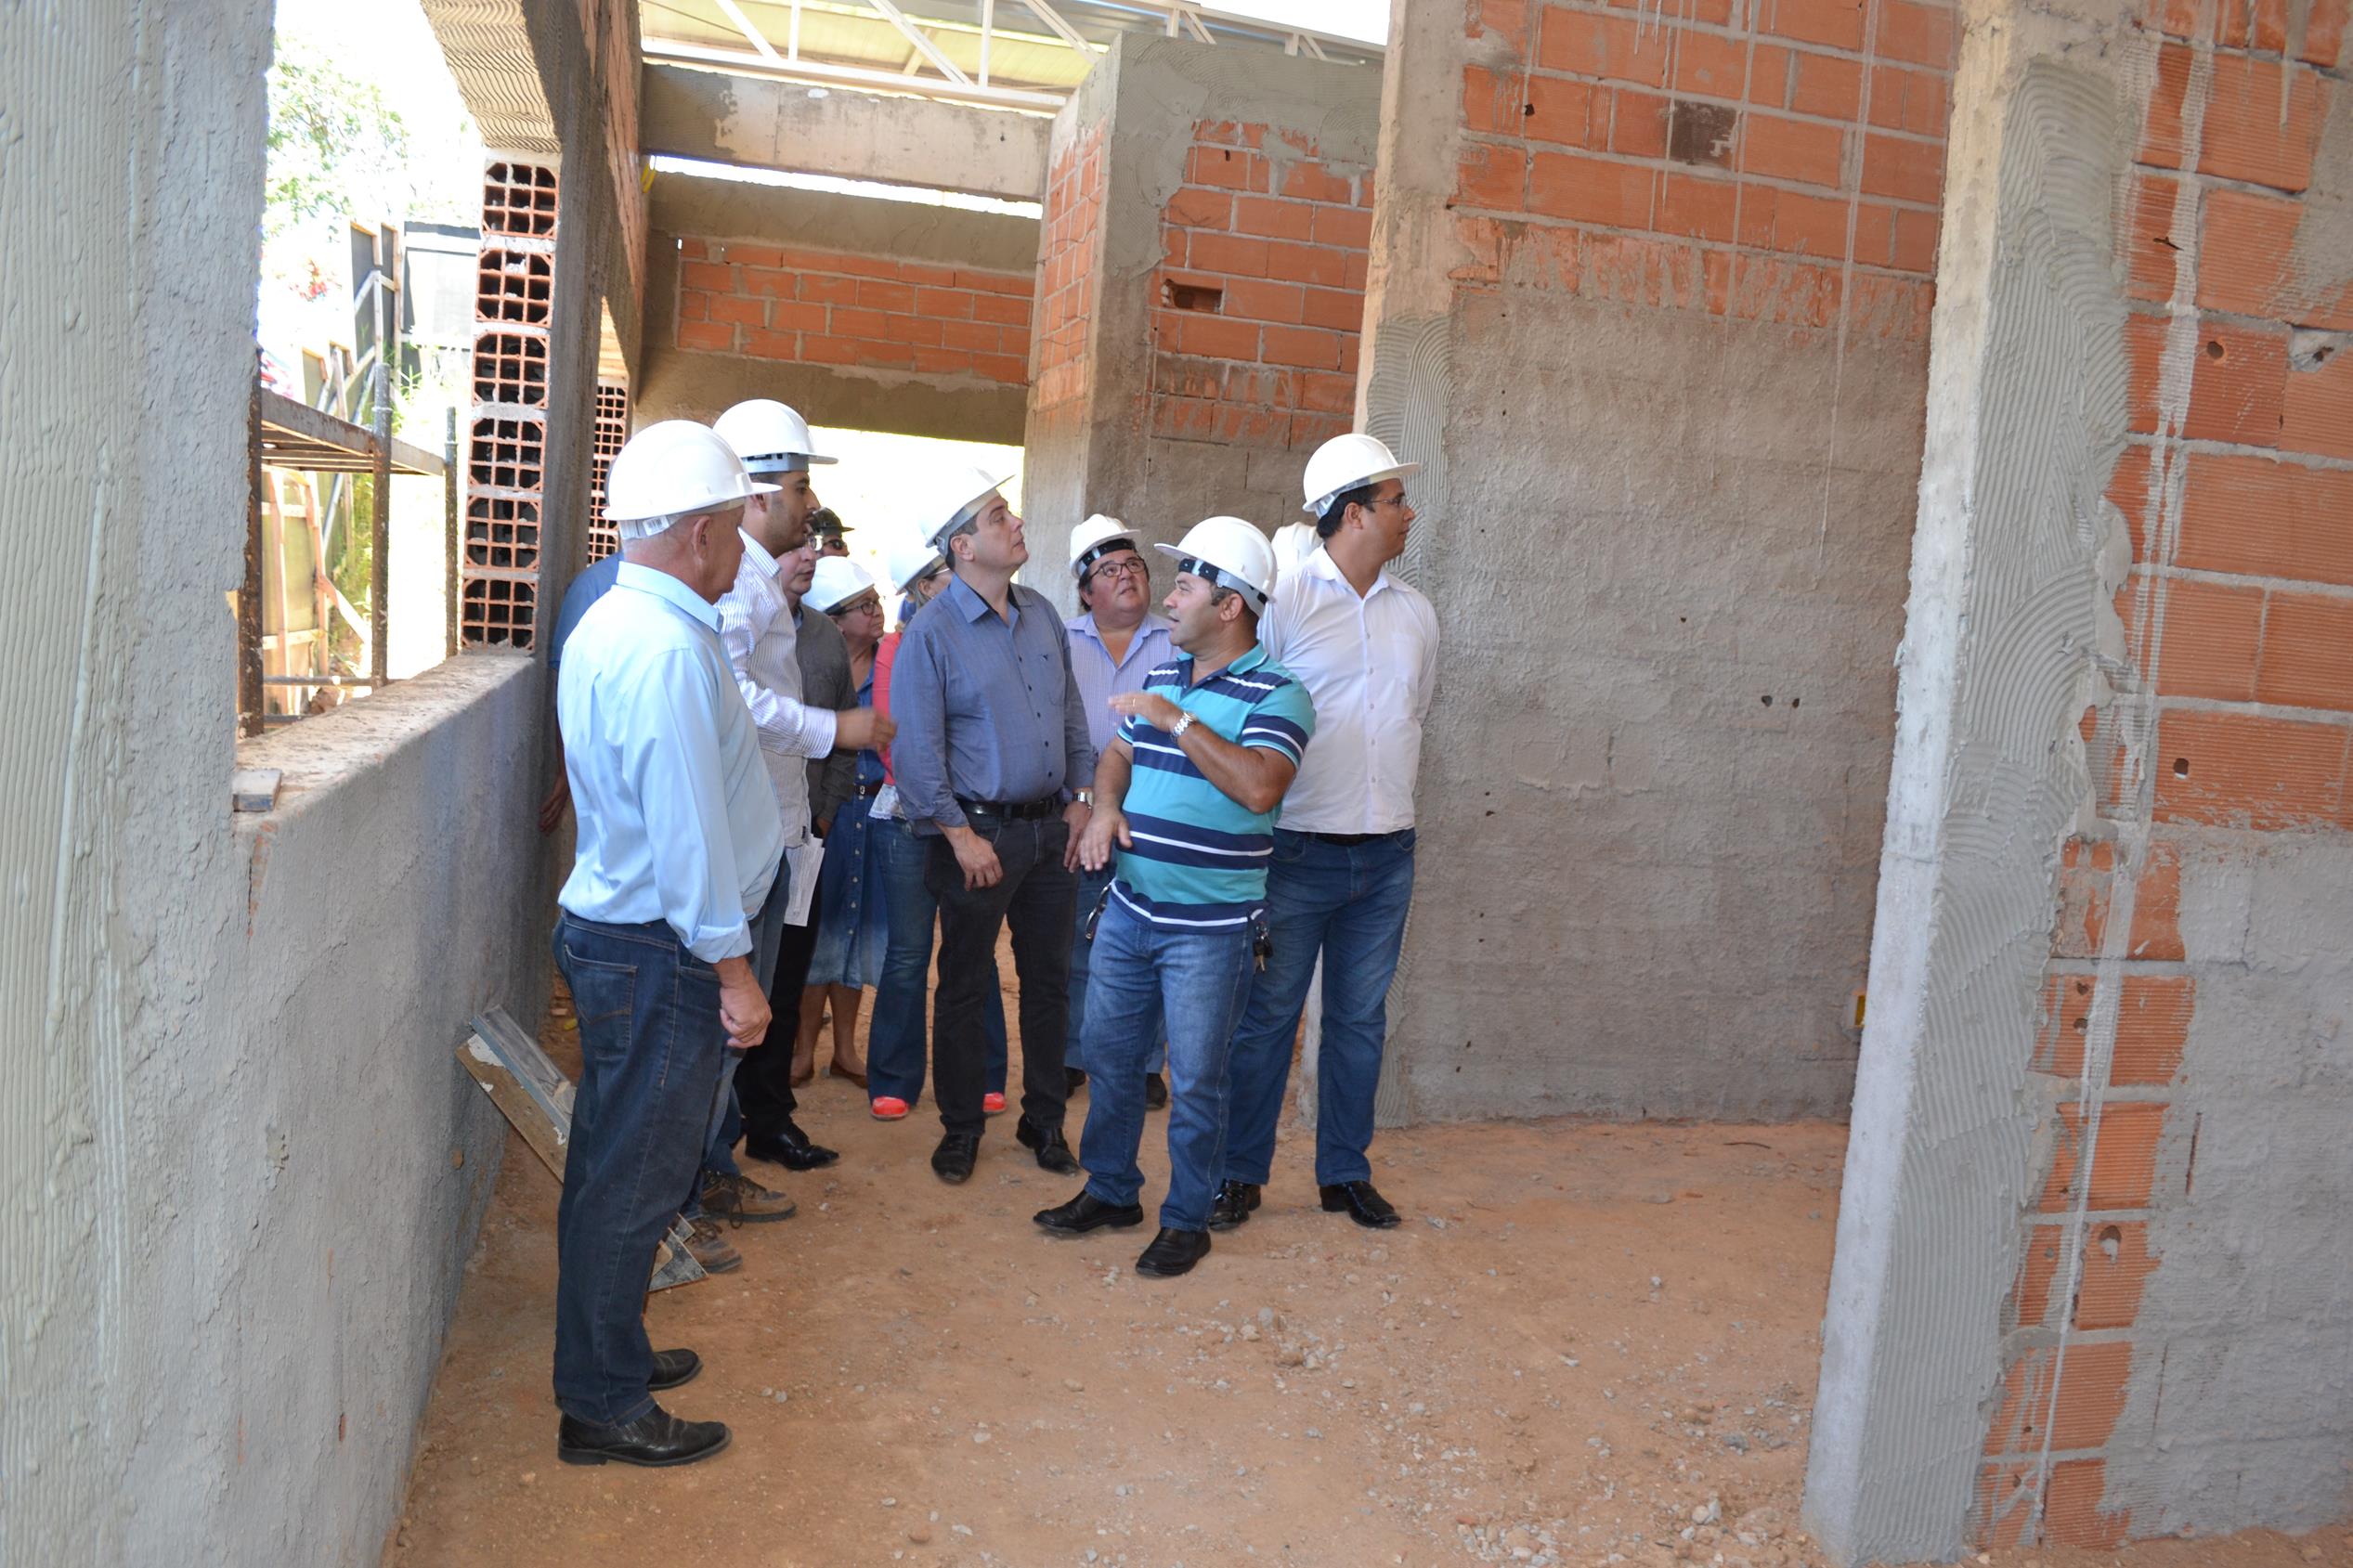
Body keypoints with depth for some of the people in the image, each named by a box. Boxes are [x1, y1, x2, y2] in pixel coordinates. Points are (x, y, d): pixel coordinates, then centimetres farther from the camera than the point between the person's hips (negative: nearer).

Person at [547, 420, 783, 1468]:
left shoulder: (610, 624, 11)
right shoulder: (667, 648, -23)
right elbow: (687, 831, -24)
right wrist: (733, 972, -18)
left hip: (613, 931, 11)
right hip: (660, 953, -11)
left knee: (616, 1166, 21)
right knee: (632, 1180, 1)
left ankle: (611, 1355, 37)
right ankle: (603, 1408, 15)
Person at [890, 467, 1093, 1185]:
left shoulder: (1042, 614, 8)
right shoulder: (932, 631, -11)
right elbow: (918, 749, -14)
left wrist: (1079, 799, 8)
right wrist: (960, 835, -15)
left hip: (1051, 829, 6)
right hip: (979, 833, -6)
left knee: (1049, 978, 13)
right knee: (964, 985, 7)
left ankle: (1045, 1120, 27)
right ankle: (960, 1127, 22)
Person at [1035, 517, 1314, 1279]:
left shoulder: (1276, 695, -12)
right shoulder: (1161, 679, 10)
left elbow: (1260, 787, -28)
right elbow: (1116, 754, 22)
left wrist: (1177, 721, -25)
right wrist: (1104, 807, 1)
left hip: (1211, 929, -7)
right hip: (1129, 911, 7)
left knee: (1196, 1081, 3)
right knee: (1110, 1054, 16)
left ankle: (1187, 1220, 21)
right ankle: (1110, 1190, 35)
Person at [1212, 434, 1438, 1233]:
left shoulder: (1415, 613, 10)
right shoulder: (1285, 601, -7)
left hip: (1385, 858, 5)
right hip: (1298, 852, -5)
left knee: (1360, 1020, 13)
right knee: (1266, 1016, 4)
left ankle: (1345, 1173, 26)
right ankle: (1240, 1174, 17)